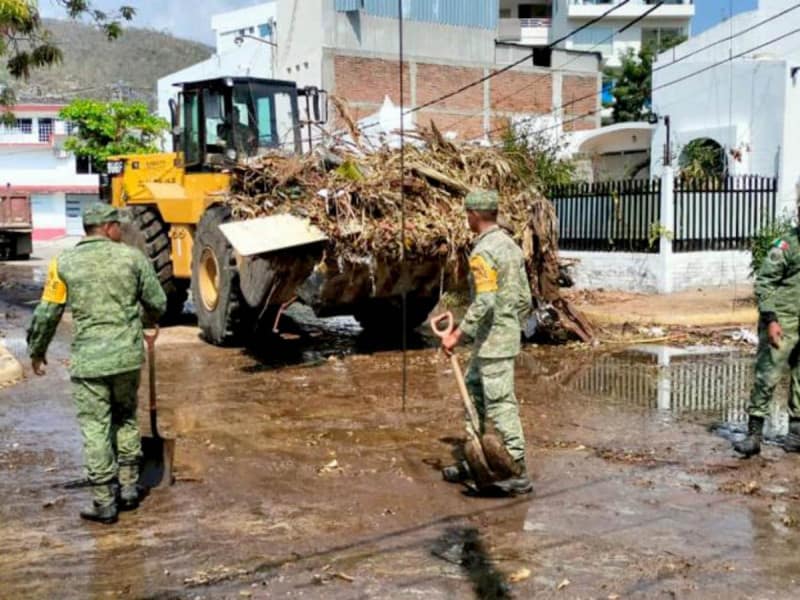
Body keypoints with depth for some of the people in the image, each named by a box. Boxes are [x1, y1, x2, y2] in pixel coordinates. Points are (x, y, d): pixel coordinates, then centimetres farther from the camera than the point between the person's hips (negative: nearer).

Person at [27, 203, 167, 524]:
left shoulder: (64, 263, -2)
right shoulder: (132, 257, -1)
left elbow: (47, 313, 1)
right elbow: (157, 303, 5)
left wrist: (37, 351, 16)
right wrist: (149, 318, 29)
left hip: (88, 359, -2)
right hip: (127, 354, 2)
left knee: (95, 427, 6)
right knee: (126, 419, 20)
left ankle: (104, 503, 10)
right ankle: (129, 488, 25)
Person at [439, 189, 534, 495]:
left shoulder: (483, 252, -17)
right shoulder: (510, 245, 12)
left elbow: (484, 301, -26)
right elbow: (525, 298, 13)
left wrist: (457, 334, -22)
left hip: (493, 340, -10)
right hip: (507, 335, 10)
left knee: (500, 404, -4)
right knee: (473, 392, 18)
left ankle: (517, 473, 1)